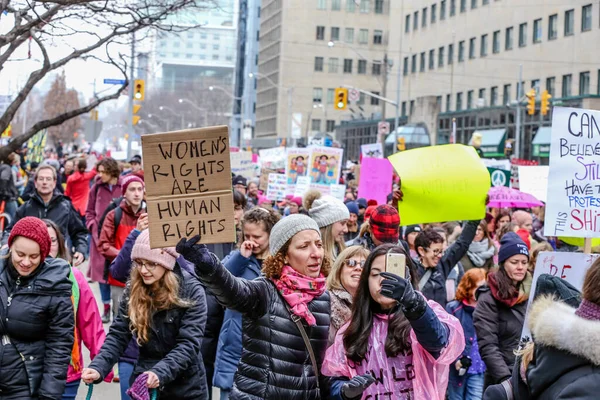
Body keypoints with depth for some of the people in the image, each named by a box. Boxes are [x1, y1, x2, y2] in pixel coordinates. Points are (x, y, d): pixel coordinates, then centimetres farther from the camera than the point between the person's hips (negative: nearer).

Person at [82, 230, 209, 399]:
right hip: (144, 384, 3)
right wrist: (98, 367, -20)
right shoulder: (133, 290, -2)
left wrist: (160, 372, -33)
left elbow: (189, 344, -19)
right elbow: (118, 335, -3)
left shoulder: (192, 291, -13)